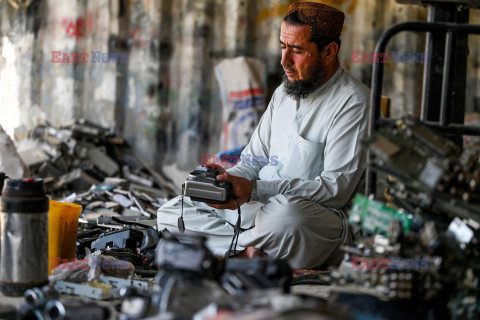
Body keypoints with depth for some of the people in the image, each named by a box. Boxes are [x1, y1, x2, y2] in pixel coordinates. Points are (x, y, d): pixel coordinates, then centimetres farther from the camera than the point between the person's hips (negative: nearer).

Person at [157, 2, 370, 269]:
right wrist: (231, 177, -6)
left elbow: (335, 189, -19)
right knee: (170, 214, -2)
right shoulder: (284, 92, 16)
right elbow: (255, 161, 20)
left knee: (284, 213, -43)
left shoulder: (354, 102, -11)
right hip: (258, 204, 9)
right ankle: (252, 247, -19)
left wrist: (254, 190, -26)